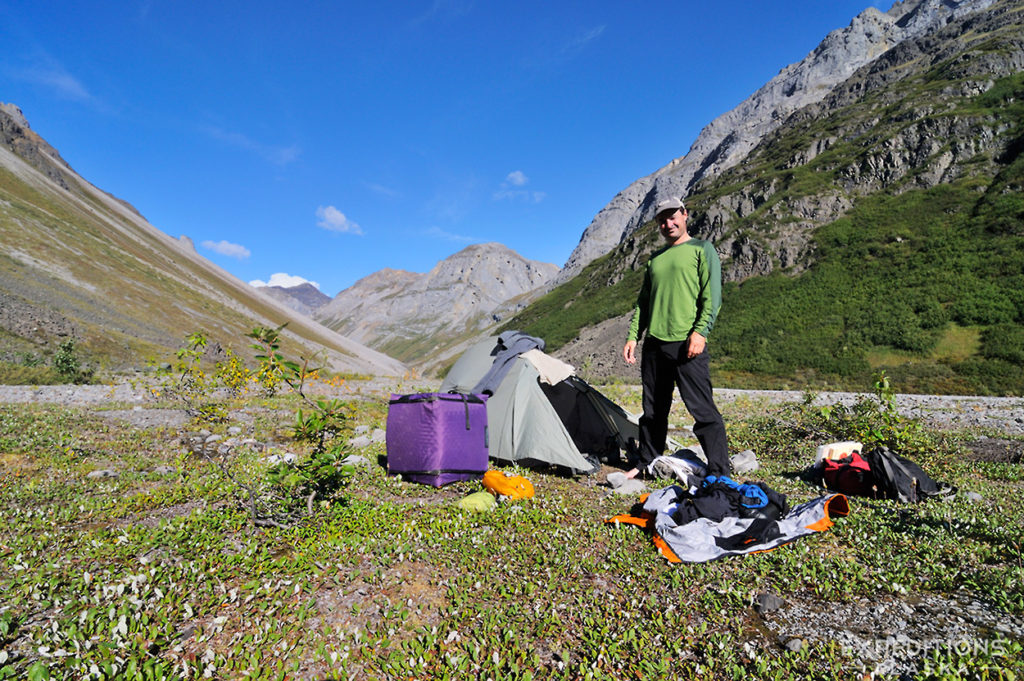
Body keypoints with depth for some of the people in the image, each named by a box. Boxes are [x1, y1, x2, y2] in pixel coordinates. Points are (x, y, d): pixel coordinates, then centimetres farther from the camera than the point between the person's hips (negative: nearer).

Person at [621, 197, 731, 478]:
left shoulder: (701, 249, 4)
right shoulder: (655, 259, 20)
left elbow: (712, 296, -5)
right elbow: (643, 302, 20)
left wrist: (700, 331, -17)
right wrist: (633, 336, 10)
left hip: (687, 344, -6)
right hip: (654, 344, 6)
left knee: (703, 410, -4)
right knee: (653, 411, 13)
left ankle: (719, 473, 5)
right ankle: (646, 463, 26)